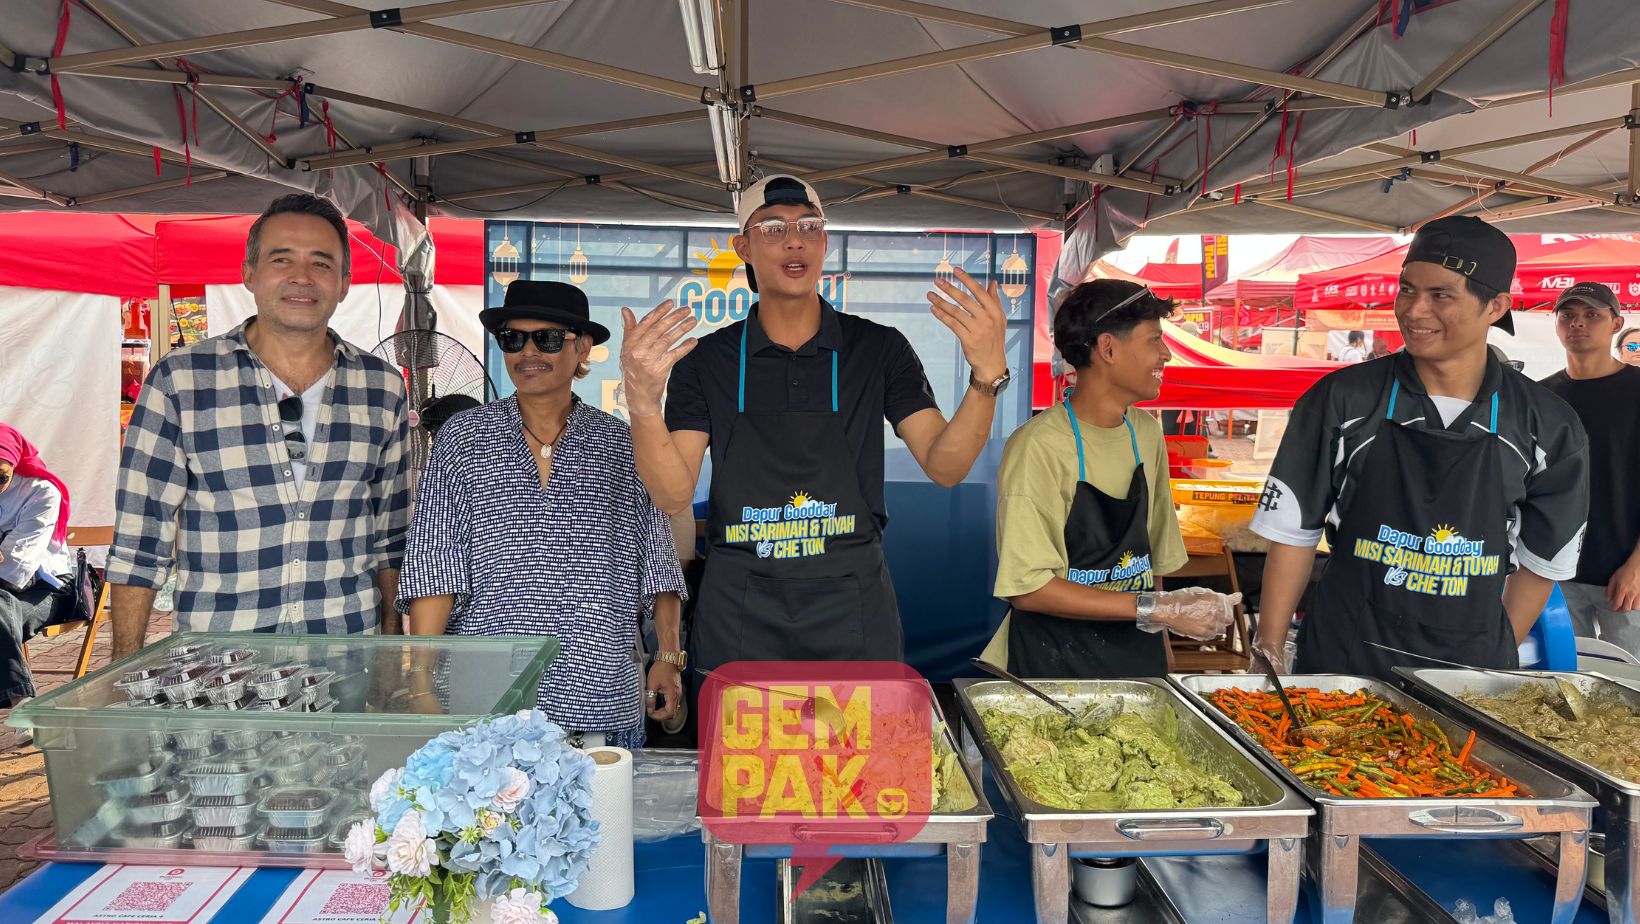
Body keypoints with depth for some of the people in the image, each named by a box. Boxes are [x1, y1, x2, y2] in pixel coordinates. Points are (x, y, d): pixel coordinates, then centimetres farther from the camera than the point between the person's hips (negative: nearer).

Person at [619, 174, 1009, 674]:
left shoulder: (878, 348, 2)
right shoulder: (706, 360, 2)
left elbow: (944, 466, -7)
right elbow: (673, 493, -8)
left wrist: (988, 376, -24)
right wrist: (643, 401, -25)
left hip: (853, 612, 0)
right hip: (739, 615, 0)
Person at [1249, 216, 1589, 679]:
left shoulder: (1547, 427, -2)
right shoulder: (1341, 401, -7)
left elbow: (1542, 560, 9)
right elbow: (1293, 532, -3)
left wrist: (1497, 659, 5)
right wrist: (1268, 654, -5)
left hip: (1471, 670, 2)